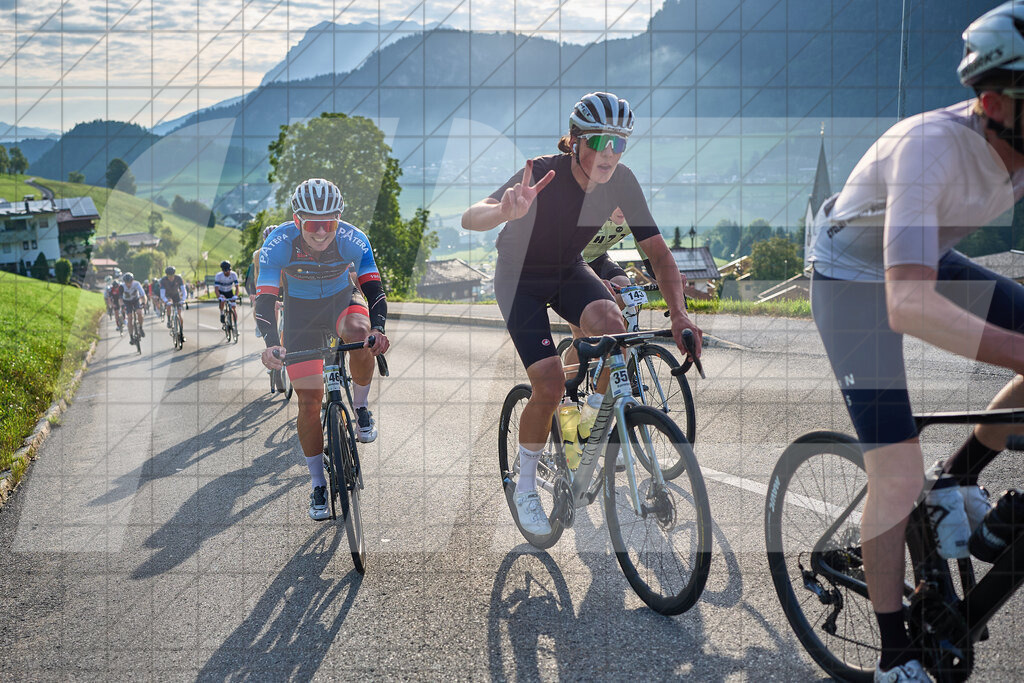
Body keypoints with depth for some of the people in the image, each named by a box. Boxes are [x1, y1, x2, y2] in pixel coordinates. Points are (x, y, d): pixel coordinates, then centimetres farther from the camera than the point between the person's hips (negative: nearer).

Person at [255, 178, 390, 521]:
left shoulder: (353, 240, -26)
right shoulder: (278, 244, -28)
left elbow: (373, 287, -25)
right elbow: (265, 298, -30)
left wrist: (378, 328, -44)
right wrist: (270, 344, -46)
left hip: (342, 298, 0)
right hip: (301, 310, 0)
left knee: (359, 333, -37)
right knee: (309, 398, -5)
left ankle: (361, 408, -10)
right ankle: (318, 486, 8)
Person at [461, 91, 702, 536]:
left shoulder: (621, 181, -18)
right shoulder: (543, 174, -31)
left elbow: (658, 252, -14)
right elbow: (469, 219, -43)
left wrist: (679, 314, -29)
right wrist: (506, 211, -66)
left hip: (569, 272, 4)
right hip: (520, 278, -3)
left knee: (610, 326, -29)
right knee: (550, 386, -17)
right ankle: (526, 487, 6)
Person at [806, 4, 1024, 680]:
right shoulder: (931, 145, -38)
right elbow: (910, 306, -48)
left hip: (929, 260, 7)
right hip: (854, 280, -7)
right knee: (900, 479, -12)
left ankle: (962, 476, 10)